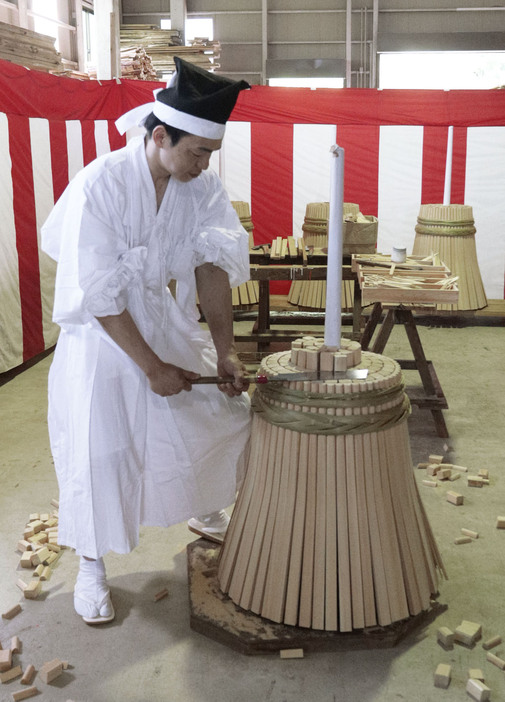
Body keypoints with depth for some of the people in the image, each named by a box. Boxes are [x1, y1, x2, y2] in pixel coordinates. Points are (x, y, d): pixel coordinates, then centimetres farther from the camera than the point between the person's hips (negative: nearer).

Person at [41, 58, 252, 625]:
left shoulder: (201, 184, -8)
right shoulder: (99, 185, -25)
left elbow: (213, 264, -11)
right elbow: (98, 297, -23)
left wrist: (224, 350, -18)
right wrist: (152, 367, -20)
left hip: (167, 318, 6)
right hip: (104, 331, -5)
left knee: (230, 409, 9)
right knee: (99, 447, -2)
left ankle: (206, 513, 38)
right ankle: (91, 566, 23)